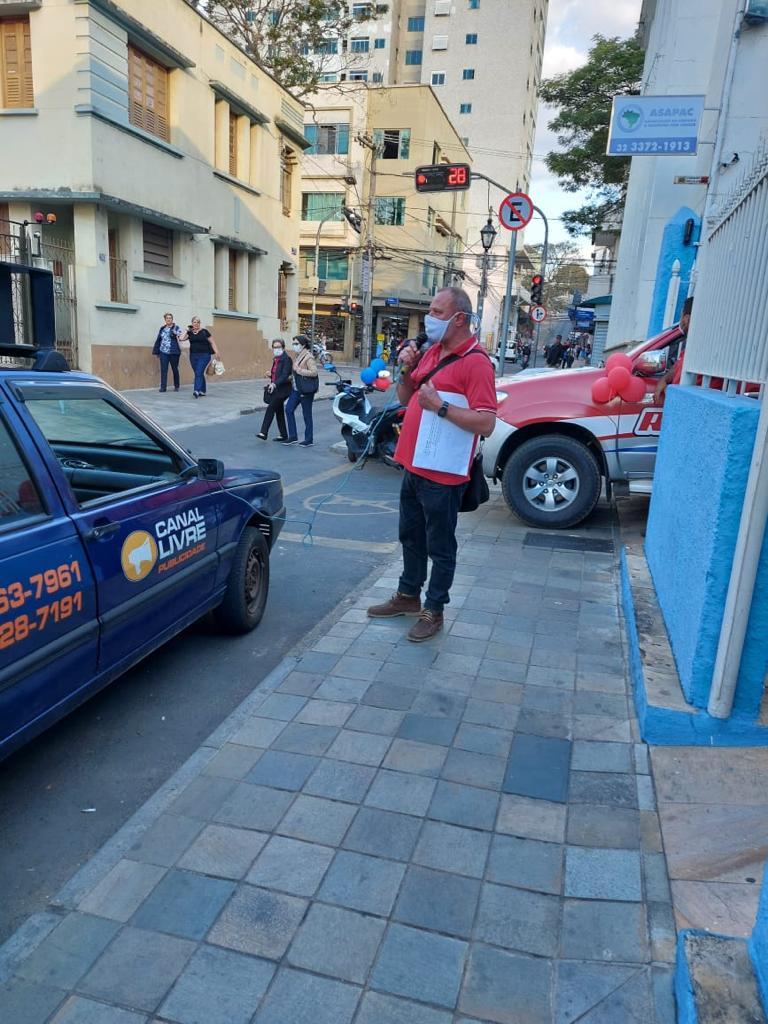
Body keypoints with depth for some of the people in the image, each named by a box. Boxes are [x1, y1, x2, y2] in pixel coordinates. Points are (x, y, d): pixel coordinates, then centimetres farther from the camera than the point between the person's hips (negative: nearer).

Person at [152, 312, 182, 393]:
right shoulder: (162, 329, 11)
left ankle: (176, 386, 20)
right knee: (163, 370, -1)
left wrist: (176, 334, -37)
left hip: (174, 352, -3)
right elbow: (158, 340, 15)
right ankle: (163, 387, 1)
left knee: (175, 369, 7)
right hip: (163, 352, 3)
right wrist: (156, 351, 13)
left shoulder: (176, 327, 0)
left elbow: (179, 337, -15)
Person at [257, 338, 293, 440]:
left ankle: (264, 433, -16)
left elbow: (285, 375, -21)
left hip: (282, 389, -9)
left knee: (271, 408, -15)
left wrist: (275, 384, -31)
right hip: (275, 389, 9)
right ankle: (283, 435, 18)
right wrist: (270, 375, 2)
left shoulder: (286, 359, -12)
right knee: (279, 411, 11)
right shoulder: (276, 359, 13)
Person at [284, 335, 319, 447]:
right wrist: (292, 376, 10)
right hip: (296, 388, 9)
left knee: (307, 414, 1)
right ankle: (293, 437, 11)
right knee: (288, 409, 4)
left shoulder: (308, 357, -15)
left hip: (306, 390, -9)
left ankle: (309, 440, 12)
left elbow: (314, 372, -24)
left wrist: (299, 370, -24)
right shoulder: (297, 356, 12)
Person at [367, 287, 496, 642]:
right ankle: (408, 595, 38)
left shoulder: (476, 362, -16)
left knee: (440, 546, 6)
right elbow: (405, 397, 19)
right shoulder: (431, 353, 11)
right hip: (414, 464, 9)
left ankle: (434, 610, 20)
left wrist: (440, 405, -27)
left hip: (442, 473, -9)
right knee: (411, 536, 21)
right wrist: (407, 369, 1)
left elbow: (486, 423, -24)